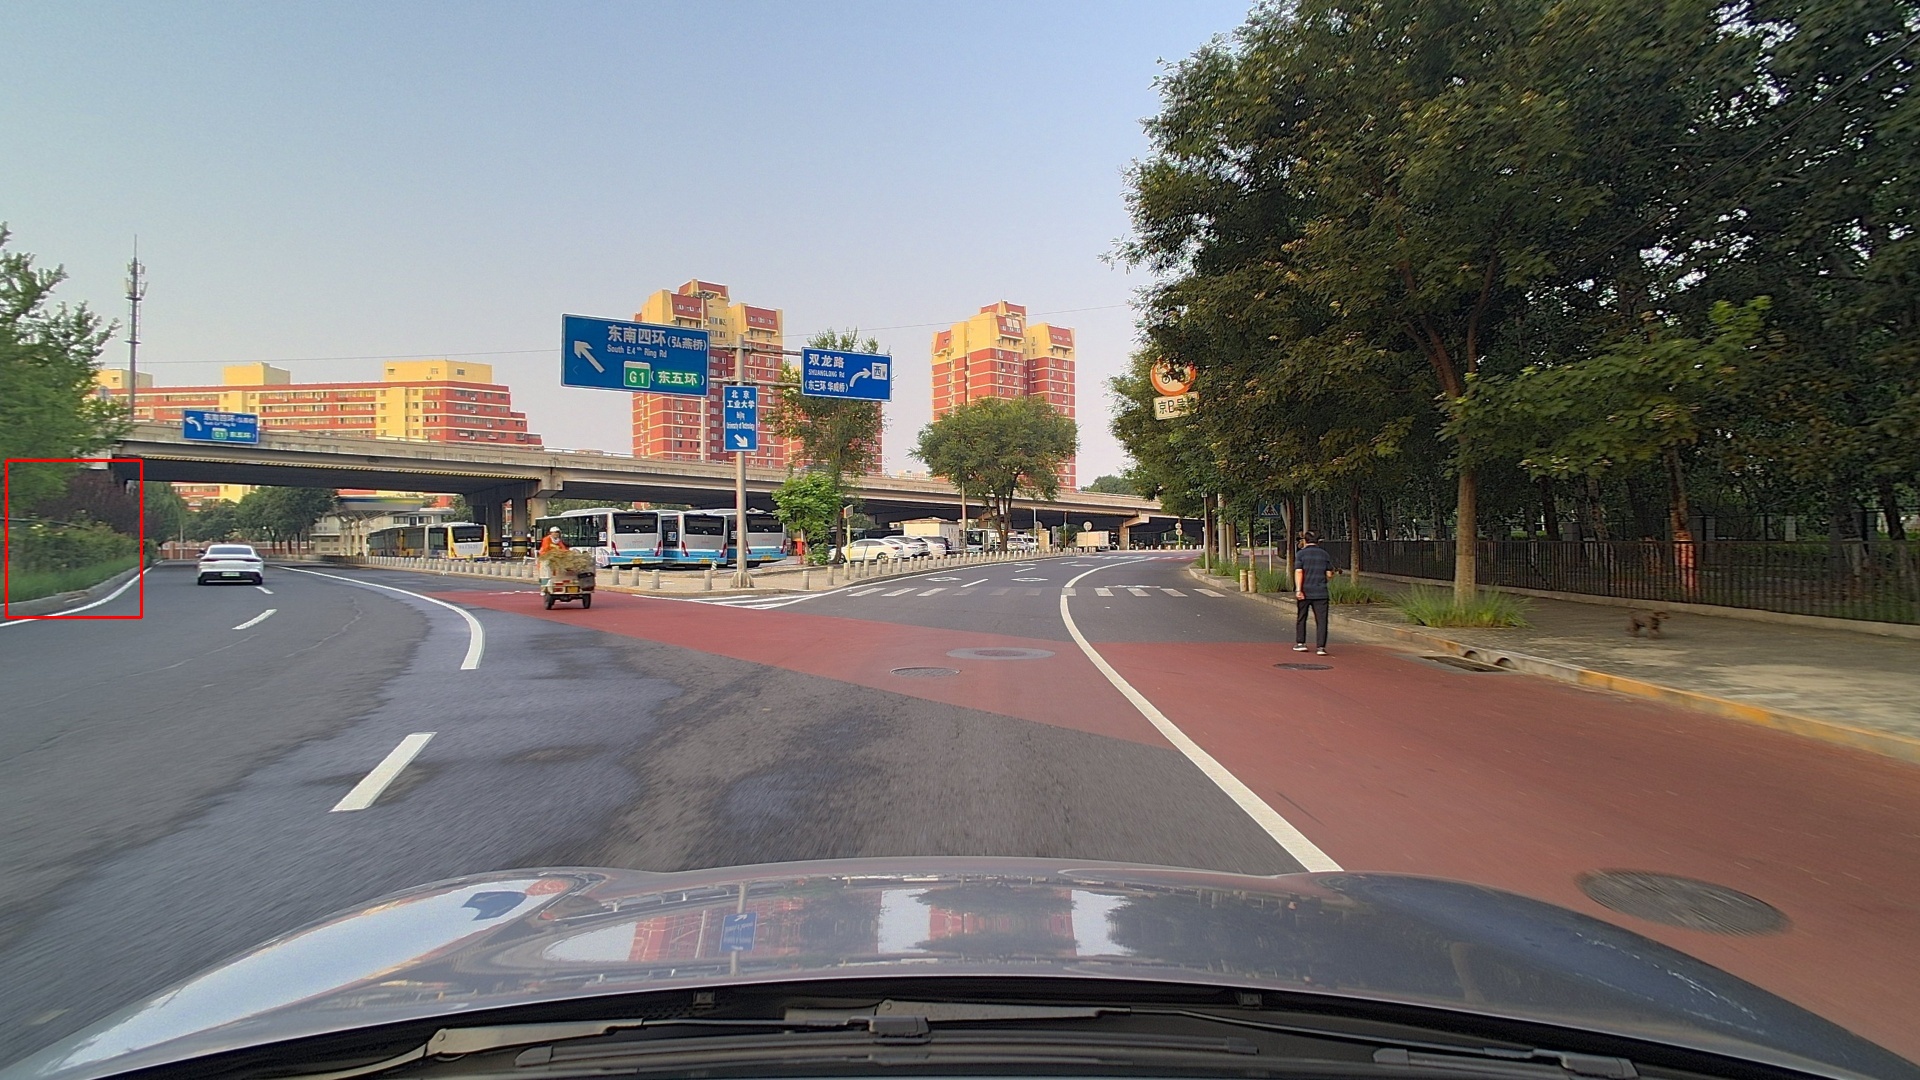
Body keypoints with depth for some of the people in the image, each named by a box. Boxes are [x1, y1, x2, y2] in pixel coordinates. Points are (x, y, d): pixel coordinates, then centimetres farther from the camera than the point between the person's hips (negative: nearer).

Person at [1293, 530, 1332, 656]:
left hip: (1304, 592, -1)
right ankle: (1321, 646, -8)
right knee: (1321, 620, -1)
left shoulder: (1300, 554, -2)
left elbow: (1298, 572, -13)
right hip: (1320, 592, 1)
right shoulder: (1325, 554, 7)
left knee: (1301, 618, 14)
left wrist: (1298, 590, -17)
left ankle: (1300, 643, 21)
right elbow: (1329, 574, 7)